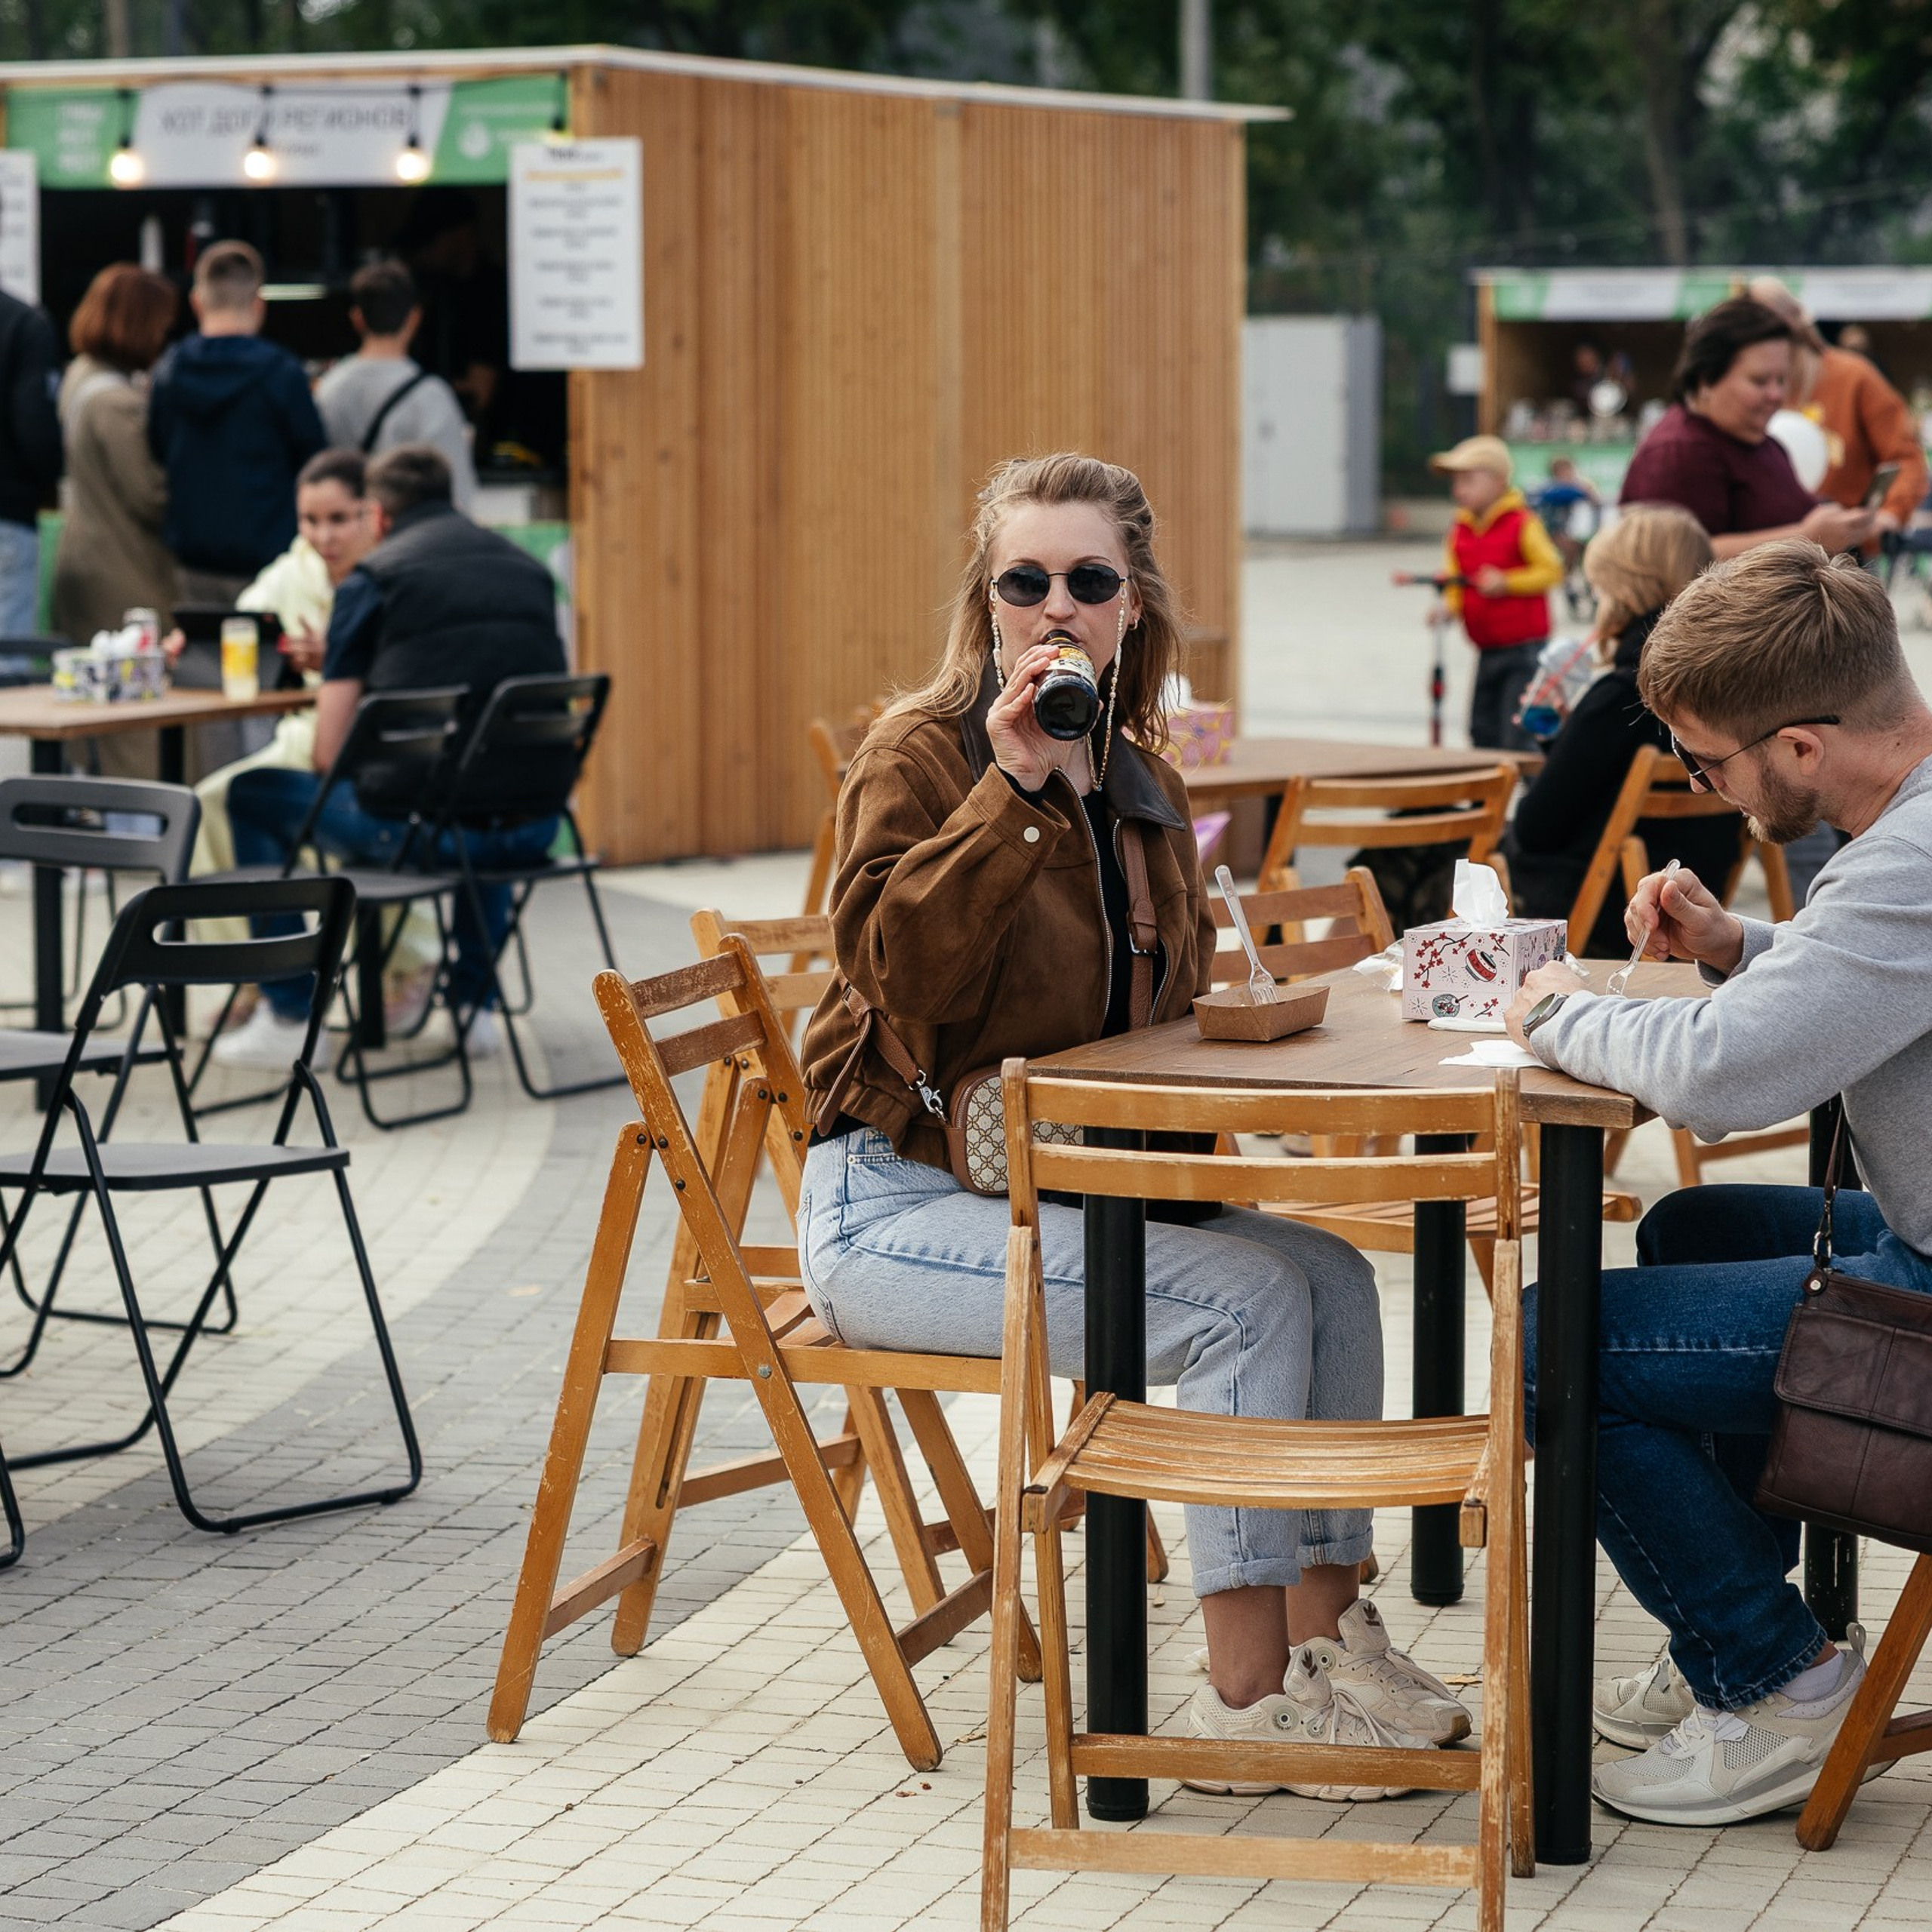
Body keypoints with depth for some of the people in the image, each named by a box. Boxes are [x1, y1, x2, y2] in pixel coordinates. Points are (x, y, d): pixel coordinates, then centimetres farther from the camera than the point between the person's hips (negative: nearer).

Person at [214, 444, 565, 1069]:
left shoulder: (372, 578, 1)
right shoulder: (529, 570, 14)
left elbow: (328, 754, -2)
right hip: (531, 829, 5)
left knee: (252, 797, 20)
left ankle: (289, 1016, 21)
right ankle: (474, 1004, 38)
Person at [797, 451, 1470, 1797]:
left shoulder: (1140, 786, 11)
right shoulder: (921, 756, -10)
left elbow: (1169, 1008, 21)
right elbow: (899, 973, -25)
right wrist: (1013, 790, -28)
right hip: (896, 1202, -7)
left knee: (1334, 1272, -10)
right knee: (1243, 1299, -23)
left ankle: (1328, 1638, -2)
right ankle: (1246, 1698, -17)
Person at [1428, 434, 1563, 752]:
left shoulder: (1522, 523, -9)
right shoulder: (1459, 530, 9)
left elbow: (1552, 570, -11)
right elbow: (1454, 579, 10)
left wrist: (1507, 583, -21)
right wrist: (1449, 605, -11)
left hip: (1524, 645, -7)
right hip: (1487, 650, 7)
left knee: (1518, 736, -11)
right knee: (1483, 730, 12)